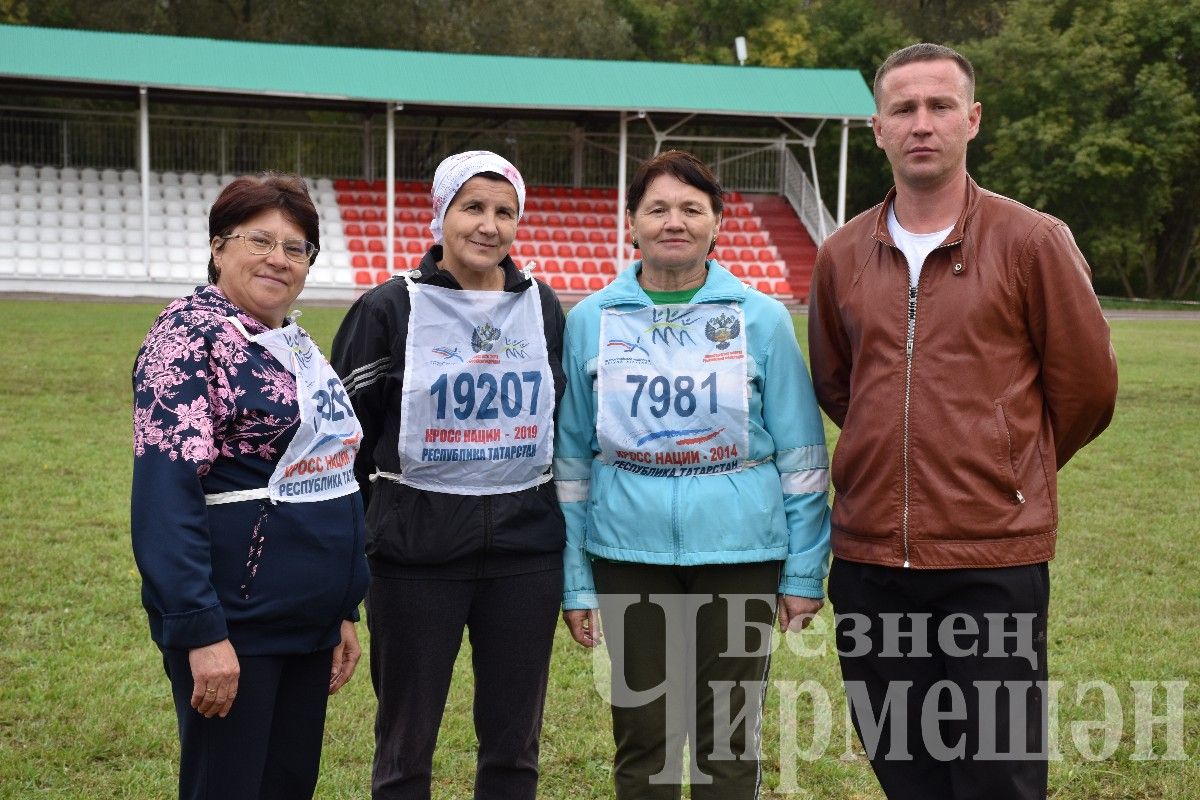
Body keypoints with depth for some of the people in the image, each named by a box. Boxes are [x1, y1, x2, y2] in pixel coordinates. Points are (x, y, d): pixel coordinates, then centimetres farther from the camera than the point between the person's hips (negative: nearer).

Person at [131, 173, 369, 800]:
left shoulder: (295, 346, 13)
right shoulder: (190, 332, -11)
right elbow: (166, 493, -19)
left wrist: (344, 609, 17)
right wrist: (201, 631, -23)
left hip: (308, 623, 8)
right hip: (234, 622, -8)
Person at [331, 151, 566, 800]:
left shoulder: (542, 307, 6)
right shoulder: (390, 309, -4)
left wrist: (565, 528, 14)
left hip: (525, 549, 3)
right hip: (416, 551, -3)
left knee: (514, 743, 10)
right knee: (405, 746, 7)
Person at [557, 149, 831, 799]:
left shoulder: (762, 319, -1)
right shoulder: (590, 321, 3)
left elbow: (801, 456, 1)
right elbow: (572, 457, 6)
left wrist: (804, 572, -2)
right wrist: (574, 579, 5)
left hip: (740, 552, -1)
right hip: (630, 554, 1)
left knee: (729, 735, 8)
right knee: (641, 735, 10)